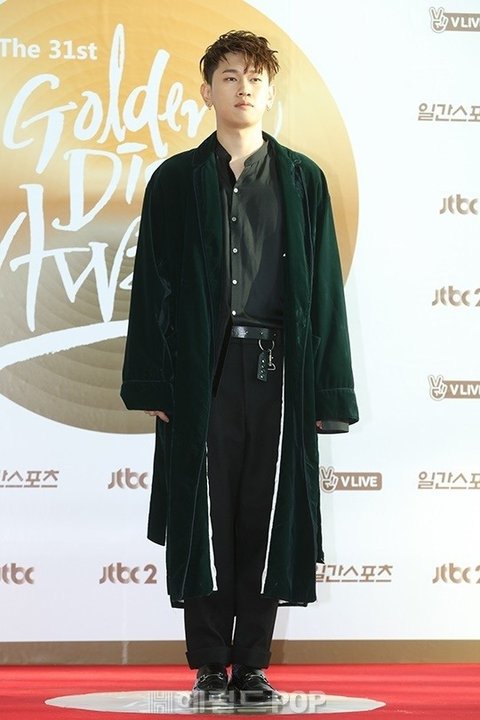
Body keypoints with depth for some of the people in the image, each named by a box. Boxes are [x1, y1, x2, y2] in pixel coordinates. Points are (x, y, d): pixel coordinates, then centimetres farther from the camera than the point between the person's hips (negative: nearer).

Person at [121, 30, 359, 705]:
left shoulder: (303, 180, 9)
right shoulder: (175, 181, 8)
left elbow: (324, 288, 6)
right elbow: (153, 285, 5)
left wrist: (327, 390, 1)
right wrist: (151, 384, -2)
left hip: (278, 368, 1)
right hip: (201, 370, 0)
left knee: (268, 518, 2)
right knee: (204, 518, 1)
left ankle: (252, 665, 11)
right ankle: (209, 666, 10)